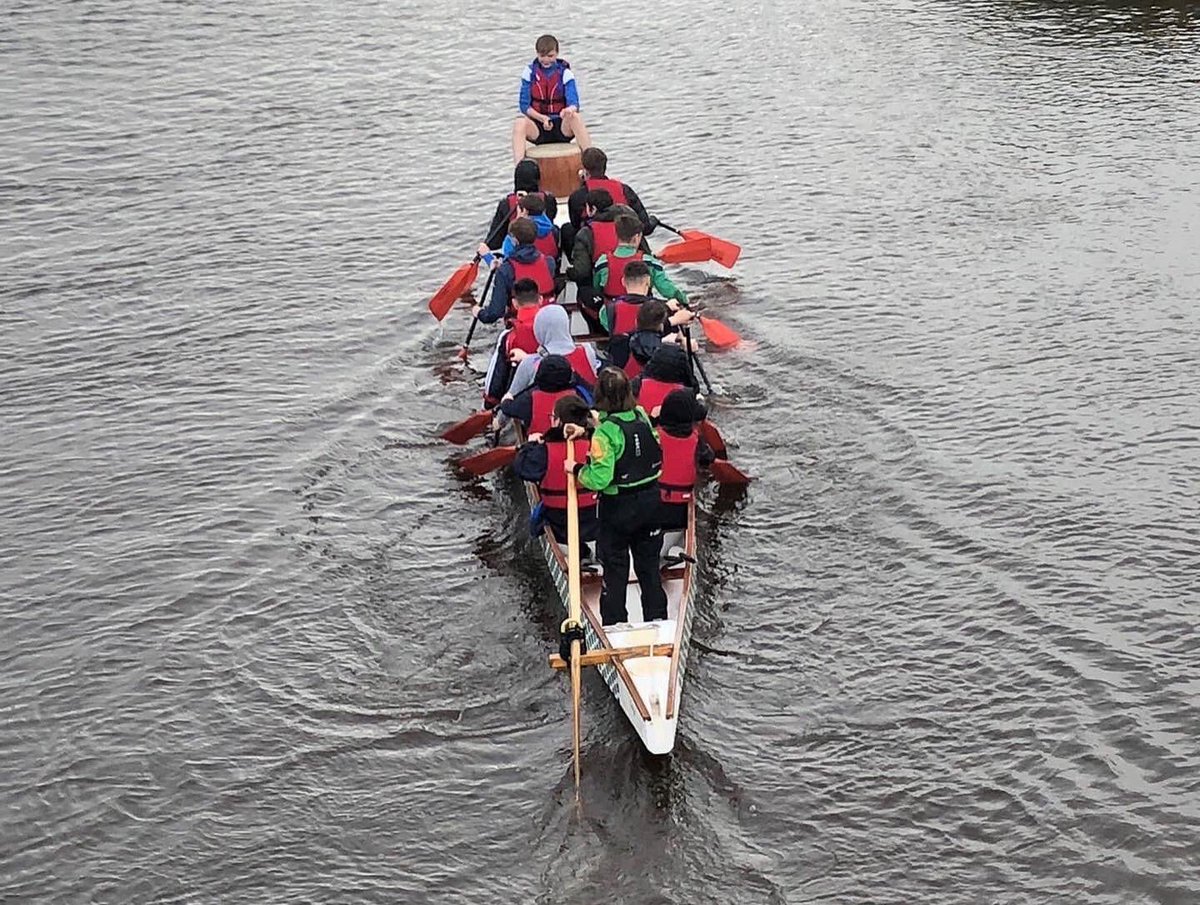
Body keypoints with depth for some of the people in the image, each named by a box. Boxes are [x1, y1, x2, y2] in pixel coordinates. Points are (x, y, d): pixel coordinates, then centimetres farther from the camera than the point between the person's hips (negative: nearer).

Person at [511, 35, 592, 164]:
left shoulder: (565, 73, -1)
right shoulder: (530, 72, 2)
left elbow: (574, 103, -13)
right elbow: (524, 105, 0)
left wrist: (569, 110, -38)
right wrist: (542, 118, -17)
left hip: (562, 126, -1)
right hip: (537, 126, 1)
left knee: (575, 117, -33)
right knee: (520, 123, -31)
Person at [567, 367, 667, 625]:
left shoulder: (605, 433, -23)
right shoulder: (642, 418, -5)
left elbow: (599, 479, -26)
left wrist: (576, 469, -9)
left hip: (617, 507, -5)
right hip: (650, 501, 5)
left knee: (615, 569, 9)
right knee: (649, 565, 18)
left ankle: (614, 626, 15)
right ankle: (657, 621, 26)